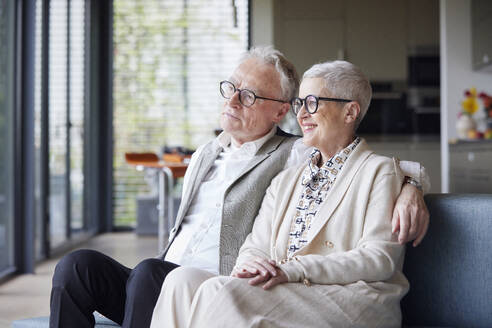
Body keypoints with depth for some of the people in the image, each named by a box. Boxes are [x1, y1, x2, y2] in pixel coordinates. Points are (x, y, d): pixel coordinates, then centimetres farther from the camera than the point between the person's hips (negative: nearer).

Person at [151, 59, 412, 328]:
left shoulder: (380, 172, 4)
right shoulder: (286, 180, 24)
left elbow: (380, 258, -8)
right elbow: (256, 246, 17)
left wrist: (294, 270, -17)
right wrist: (250, 263, -10)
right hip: (289, 297, 6)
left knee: (220, 290, -29)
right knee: (183, 280, -20)